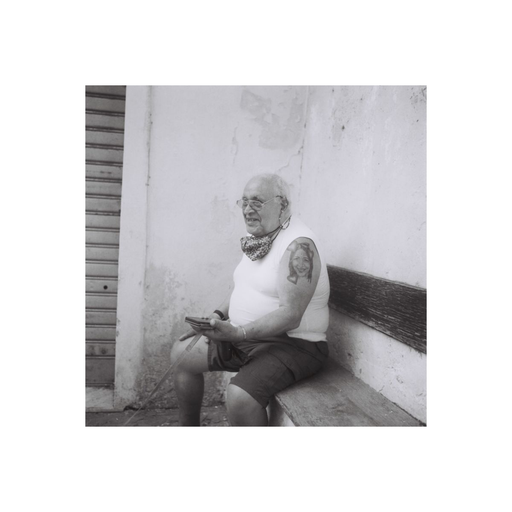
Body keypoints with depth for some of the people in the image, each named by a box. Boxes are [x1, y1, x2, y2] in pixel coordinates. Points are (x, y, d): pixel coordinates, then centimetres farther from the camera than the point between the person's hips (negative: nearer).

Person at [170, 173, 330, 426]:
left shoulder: (298, 245, -21)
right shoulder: (260, 237, 8)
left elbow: (290, 315, -26)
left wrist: (238, 333, -32)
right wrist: (218, 316, 0)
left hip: (292, 344, -9)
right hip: (245, 336, 9)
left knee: (240, 396, -32)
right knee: (181, 353, 10)